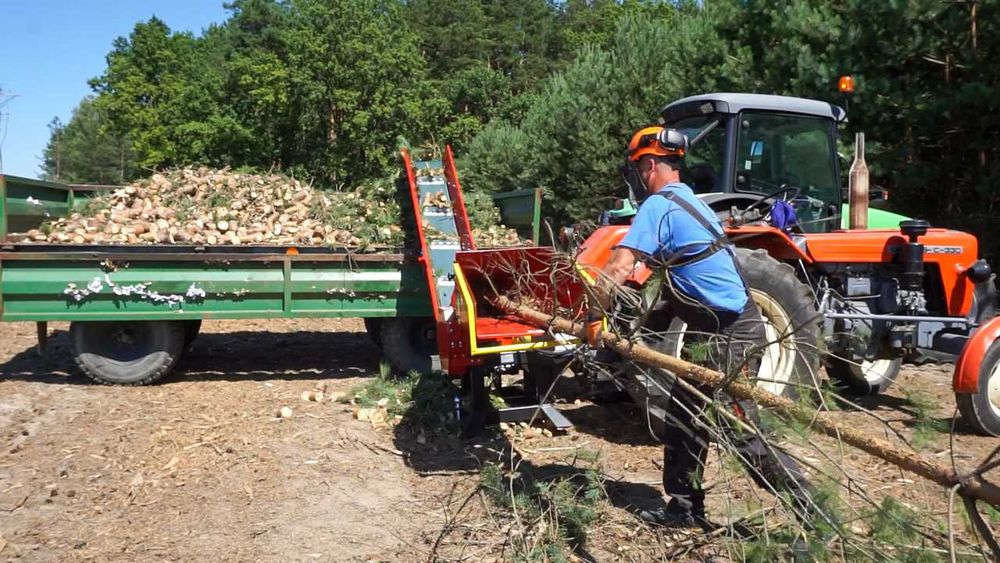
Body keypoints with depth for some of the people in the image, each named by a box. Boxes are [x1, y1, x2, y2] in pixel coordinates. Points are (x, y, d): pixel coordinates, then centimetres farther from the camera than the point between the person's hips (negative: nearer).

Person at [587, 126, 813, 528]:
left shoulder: (658, 205, -15)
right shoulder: (687, 202, 16)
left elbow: (618, 269, -24)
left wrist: (595, 317, -13)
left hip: (730, 334, -10)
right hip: (720, 330, 10)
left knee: (739, 431, -4)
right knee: (683, 416, 15)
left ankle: (815, 509, 7)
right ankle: (684, 507, 25)